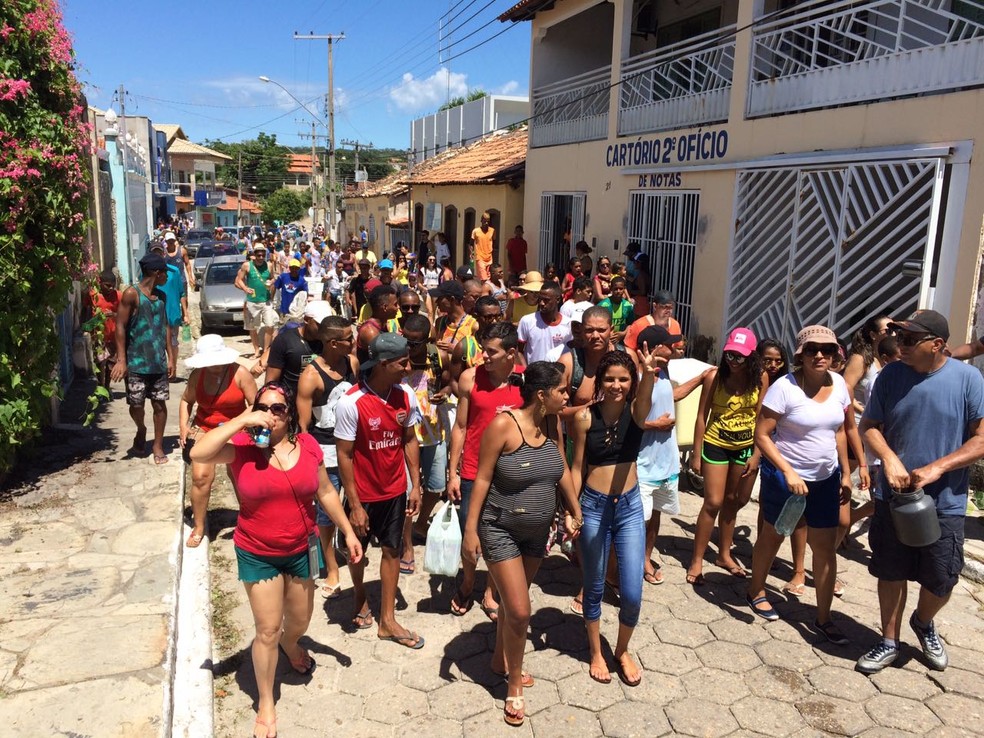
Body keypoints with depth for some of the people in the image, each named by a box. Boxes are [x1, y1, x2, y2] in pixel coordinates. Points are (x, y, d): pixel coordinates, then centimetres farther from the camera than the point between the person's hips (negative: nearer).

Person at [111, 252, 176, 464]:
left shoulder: (161, 296, 10)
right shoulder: (131, 294, -9)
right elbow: (120, 327, -10)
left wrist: (171, 357, 10)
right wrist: (121, 359, -15)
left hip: (159, 361, 5)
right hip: (136, 361, -5)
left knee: (159, 404, 5)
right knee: (136, 405, 3)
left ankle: (158, 445, 16)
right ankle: (141, 431, 33)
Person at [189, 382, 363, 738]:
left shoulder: (307, 445, -8)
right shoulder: (242, 446, -15)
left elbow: (326, 492, 2)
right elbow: (198, 454, -32)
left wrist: (348, 531, 4)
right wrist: (242, 420, -32)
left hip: (301, 550, 3)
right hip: (257, 555, -3)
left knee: (300, 621, 21)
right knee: (267, 629, 5)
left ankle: (290, 644, 59)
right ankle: (266, 703, 27)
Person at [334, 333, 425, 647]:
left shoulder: (405, 395, -10)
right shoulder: (351, 403, -25)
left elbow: (409, 440, 2)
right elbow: (344, 456, -19)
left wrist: (415, 485, 2)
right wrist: (354, 505, -16)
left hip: (395, 490, 4)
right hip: (363, 493, -4)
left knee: (392, 550, 12)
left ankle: (387, 621, 26)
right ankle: (360, 596, 48)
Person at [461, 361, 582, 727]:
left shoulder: (552, 423, -5)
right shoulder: (502, 425, -23)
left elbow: (562, 470, 9)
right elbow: (482, 479, -18)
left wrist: (575, 511, 14)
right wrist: (470, 530, -17)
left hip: (537, 530, 6)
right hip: (501, 530, -6)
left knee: (512, 601, 21)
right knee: (519, 611, -5)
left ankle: (500, 661, 44)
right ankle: (514, 684, 18)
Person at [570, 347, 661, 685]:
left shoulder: (635, 411, -7)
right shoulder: (585, 417, -7)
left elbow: (644, 399, -33)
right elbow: (577, 466, 0)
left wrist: (649, 374, -55)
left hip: (630, 506, 1)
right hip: (594, 506, 0)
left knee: (632, 594, 3)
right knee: (594, 588, 14)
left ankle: (623, 651, 31)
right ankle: (596, 653, 36)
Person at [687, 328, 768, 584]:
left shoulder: (760, 378, -10)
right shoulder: (714, 377, -15)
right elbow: (702, 416, -10)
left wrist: (756, 454, -6)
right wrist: (696, 455, -9)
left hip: (746, 447, 3)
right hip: (716, 445, -3)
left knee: (733, 501, 16)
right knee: (713, 503, -3)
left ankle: (724, 555, 34)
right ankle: (696, 561, 9)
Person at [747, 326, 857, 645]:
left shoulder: (839, 384, -2)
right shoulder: (785, 387, -20)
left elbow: (840, 431, 10)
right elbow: (761, 435, -19)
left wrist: (846, 472, 10)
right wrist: (788, 472, -25)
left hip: (825, 478, 5)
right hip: (785, 475, -4)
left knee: (825, 546, 6)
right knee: (772, 536, 15)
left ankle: (823, 618, 20)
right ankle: (755, 591, 38)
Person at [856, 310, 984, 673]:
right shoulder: (891, 375, -4)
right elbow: (870, 426, 2)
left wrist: (936, 468, -22)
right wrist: (889, 458, -17)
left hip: (945, 503, -2)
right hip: (893, 497, 2)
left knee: (940, 581, 9)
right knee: (891, 574, 12)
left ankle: (924, 623, 42)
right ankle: (889, 642, 31)